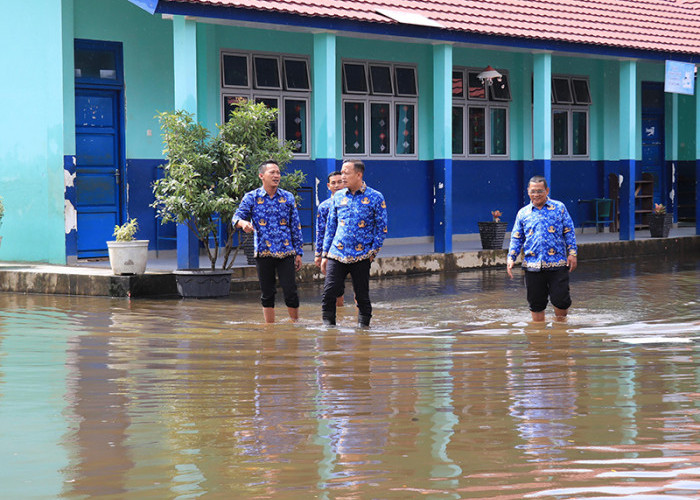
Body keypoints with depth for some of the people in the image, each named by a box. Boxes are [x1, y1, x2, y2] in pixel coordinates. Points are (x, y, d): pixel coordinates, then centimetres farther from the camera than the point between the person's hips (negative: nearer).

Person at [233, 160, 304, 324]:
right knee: (267, 294, 7)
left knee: (291, 292, -5)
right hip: (263, 253, 0)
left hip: (286, 252, 0)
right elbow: (237, 216, 0)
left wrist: (299, 253, 6)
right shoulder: (251, 197, 3)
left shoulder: (288, 197, 7)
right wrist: (243, 223, -25)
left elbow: (296, 227, 9)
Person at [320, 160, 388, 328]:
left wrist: (373, 251, -7)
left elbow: (381, 227, 2)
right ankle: (328, 325, 5)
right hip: (336, 255, 3)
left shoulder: (375, 198, 0)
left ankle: (363, 325, 16)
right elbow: (330, 227, 15)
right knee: (329, 294, -6)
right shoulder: (338, 197, 11)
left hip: (361, 256, -3)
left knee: (362, 296, 3)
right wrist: (324, 254, 11)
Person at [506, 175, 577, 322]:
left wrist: (572, 253, -1)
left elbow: (569, 232, 7)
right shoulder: (523, 213, 11)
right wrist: (511, 258, 2)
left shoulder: (559, 208, 6)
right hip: (532, 265, 2)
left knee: (561, 300, -4)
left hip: (557, 264, -2)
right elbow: (516, 238, 14)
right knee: (536, 303, 6)